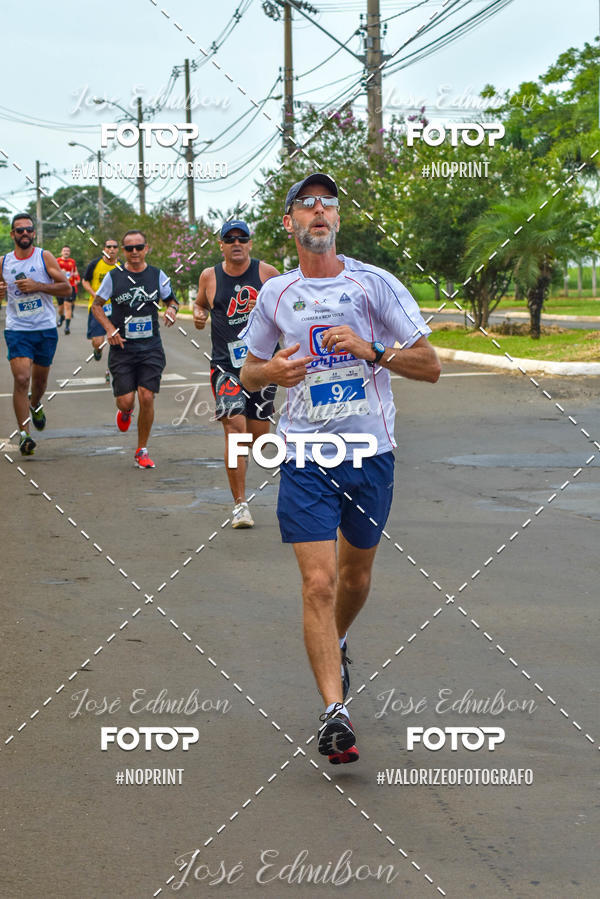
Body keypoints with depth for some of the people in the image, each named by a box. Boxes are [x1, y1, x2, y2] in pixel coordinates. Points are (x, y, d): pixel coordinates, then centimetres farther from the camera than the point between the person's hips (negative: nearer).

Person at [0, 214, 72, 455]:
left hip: (46, 329, 1)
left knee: (40, 379, 15)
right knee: (21, 379, -16)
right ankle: (24, 434, -11)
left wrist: (37, 286, -16)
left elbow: (66, 288, -4)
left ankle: (35, 404, 50)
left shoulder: (44, 257, -2)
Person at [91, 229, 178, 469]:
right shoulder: (114, 277, -1)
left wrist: (172, 309, -8)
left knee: (147, 398, -8)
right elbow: (96, 305, 8)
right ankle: (124, 411, 35)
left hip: (151, 348, 1)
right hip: (122, 348, 0)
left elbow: (171, 299, 16)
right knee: (126, 400, -6)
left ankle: (142, 451, 7)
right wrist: (109, 329, -7)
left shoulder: (158, 275, 3)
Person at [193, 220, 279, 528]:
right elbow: (200, 303, 22)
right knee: (235, 430, -15)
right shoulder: (209, 277, 3)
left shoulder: (266, 272, 0)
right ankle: (240, 504, -8)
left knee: (258, 437, 7)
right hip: (226, 366, -1)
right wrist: (199, 314, 0)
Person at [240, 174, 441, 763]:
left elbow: (429, 365, -2)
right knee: (319, 583, -12)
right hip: (305, 456, 0)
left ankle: (337, 644, 48)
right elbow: (248, 373, 17)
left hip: (371, 452, 0)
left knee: (356, 574, 16)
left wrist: (370, 349, -17)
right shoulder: (275, 295, 6)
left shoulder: (376, 284, -1)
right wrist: (273, 371, -6)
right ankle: (334, 713, -11)